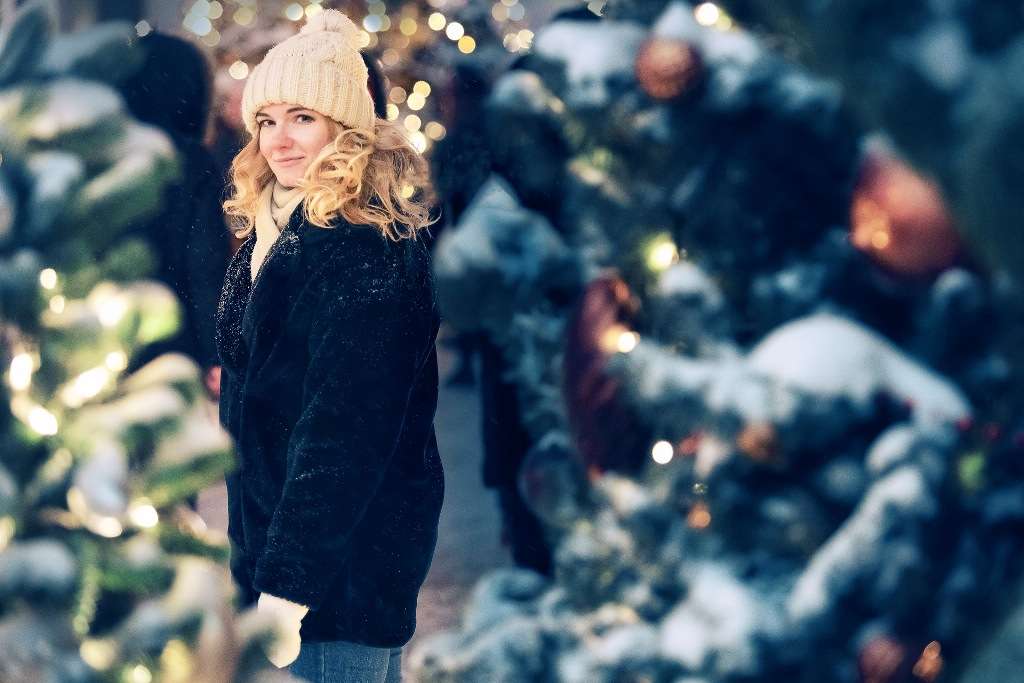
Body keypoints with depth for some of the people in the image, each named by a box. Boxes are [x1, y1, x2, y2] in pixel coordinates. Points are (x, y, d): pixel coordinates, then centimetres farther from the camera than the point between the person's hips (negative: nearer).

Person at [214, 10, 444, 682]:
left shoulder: (365, 245, -19)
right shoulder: (271, 228, 10)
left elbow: (341, 425, -24)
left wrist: (286, 588, -25)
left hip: (344, 556, -9)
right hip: (272, 531, 9)